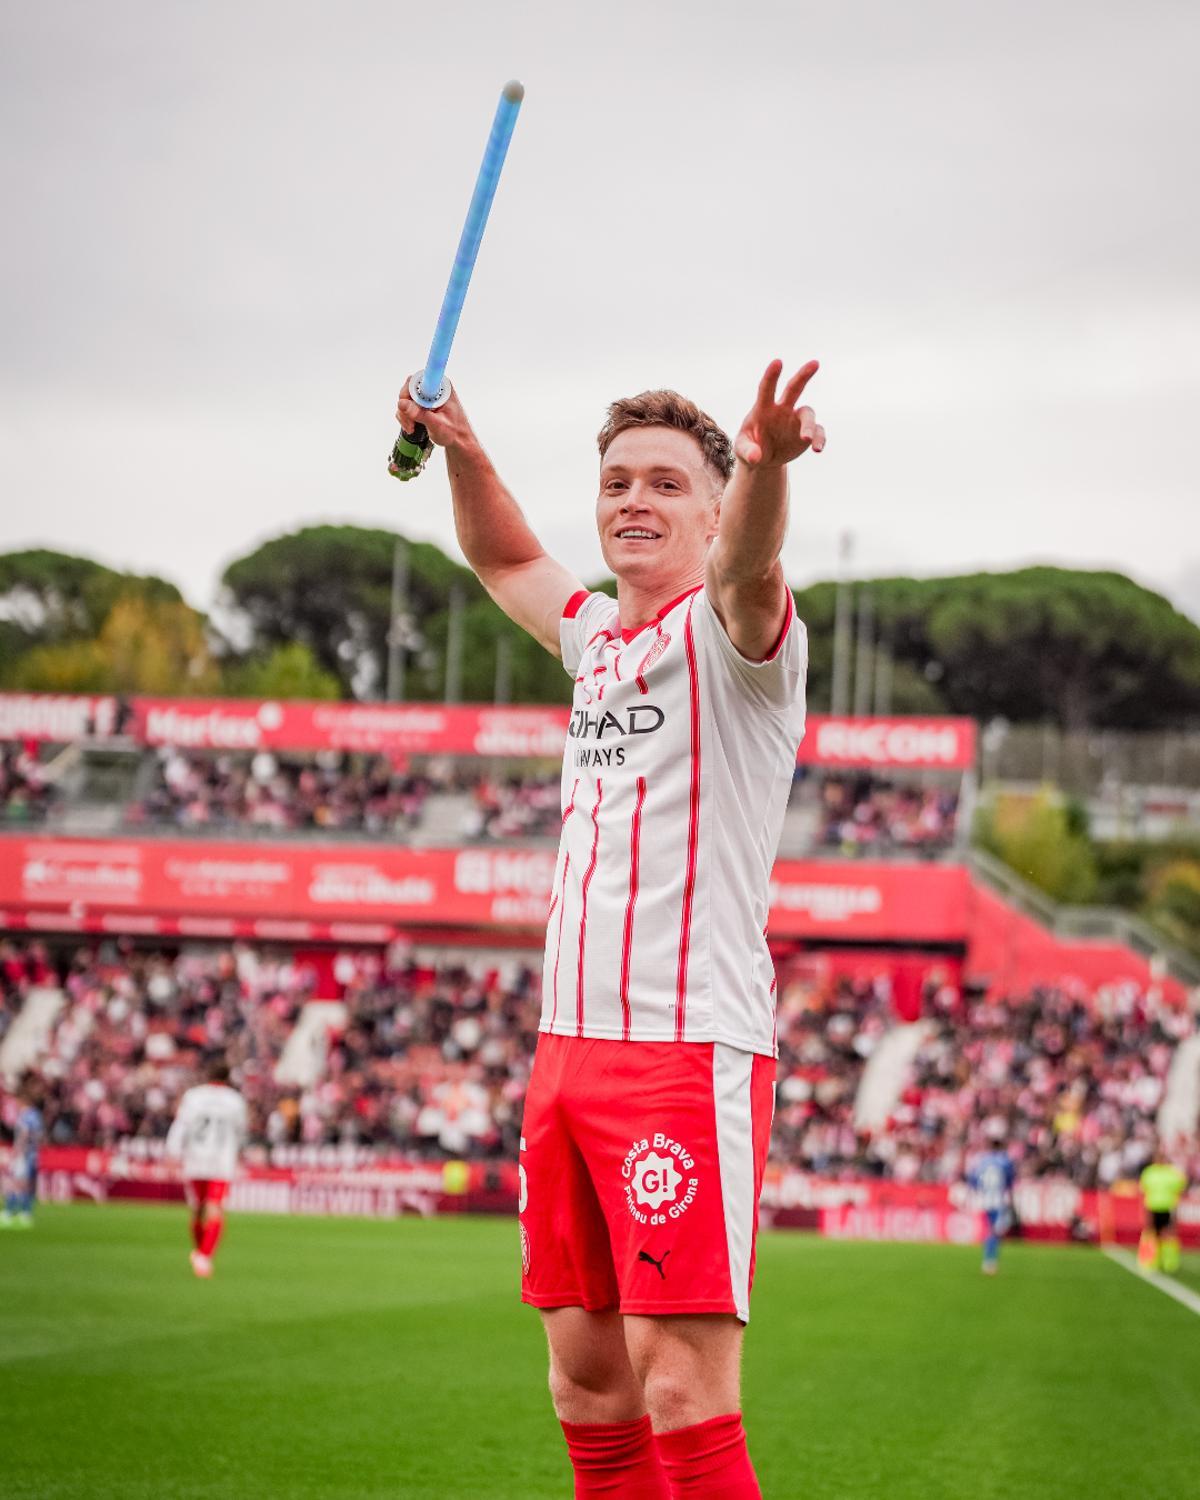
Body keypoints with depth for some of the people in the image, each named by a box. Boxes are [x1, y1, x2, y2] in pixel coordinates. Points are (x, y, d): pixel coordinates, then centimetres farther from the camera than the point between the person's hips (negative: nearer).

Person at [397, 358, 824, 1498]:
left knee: (683, 1395, -15)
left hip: (692, 1051, -8)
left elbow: (746, 565, -30)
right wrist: (463, 452, 20)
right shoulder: (595, 634, 18)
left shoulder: (727, 632, -5)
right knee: (586, 1381, 10)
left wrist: (762, 466, -52)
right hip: (570, 1047, 8)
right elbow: (503, 559, 38)